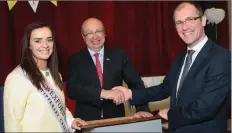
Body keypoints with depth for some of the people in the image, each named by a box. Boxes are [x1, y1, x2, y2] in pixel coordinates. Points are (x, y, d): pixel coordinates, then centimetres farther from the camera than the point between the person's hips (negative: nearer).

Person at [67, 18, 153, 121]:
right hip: (87, 120, -1)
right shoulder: (75, 60, 3)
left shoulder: (119, 55, 6)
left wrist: (142, 109, -12)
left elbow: (135, 83, 4)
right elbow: (71, 89, -10)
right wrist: (102, 93, -24)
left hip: (116, 118, 1)